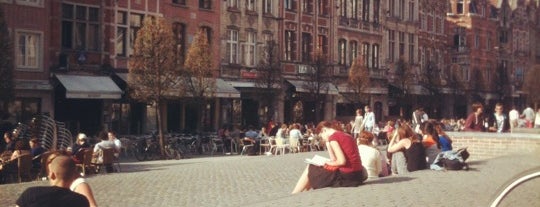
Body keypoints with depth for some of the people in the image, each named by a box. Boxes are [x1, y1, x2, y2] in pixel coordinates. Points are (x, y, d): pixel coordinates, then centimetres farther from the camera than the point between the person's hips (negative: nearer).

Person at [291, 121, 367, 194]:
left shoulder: (333, 137, -9)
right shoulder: (346, 135, 18)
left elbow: (341, 161, -19)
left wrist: (330, 163, 0)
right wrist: (328, 143, 16)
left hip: (346, 176, -9)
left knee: (310, 169, 9)